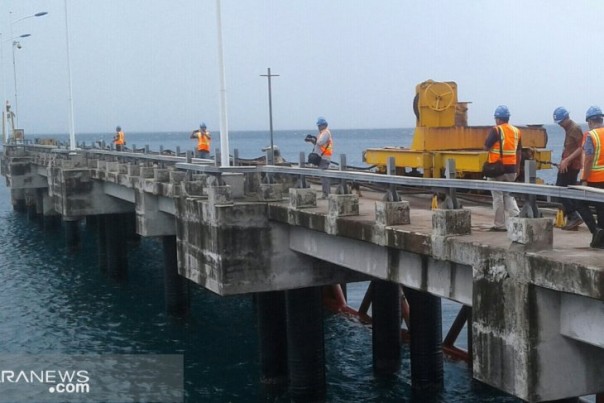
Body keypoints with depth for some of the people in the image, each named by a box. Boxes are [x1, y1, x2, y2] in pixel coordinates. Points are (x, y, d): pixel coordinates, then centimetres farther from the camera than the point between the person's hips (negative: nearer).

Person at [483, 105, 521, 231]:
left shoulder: (496, 130, -12)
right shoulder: (516, 131, 8)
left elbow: (486, 147, -11)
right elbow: (519, 152, 12)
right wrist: (517, 168, 20)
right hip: (511, 168, 5)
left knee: (498, 196, 4)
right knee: (508, 195, 18)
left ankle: (500, 225, 8)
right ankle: (517, 217, -3)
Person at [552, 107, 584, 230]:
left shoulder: (575, 128, -12)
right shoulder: (568, 128, 17)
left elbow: (581, 148, -20)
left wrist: (567, 160, -22)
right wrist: (562, 161, 13)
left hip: (571, 165, -10)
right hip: (567, 165, 10)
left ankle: (574, 216, -10)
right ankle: (572, 219, 12)